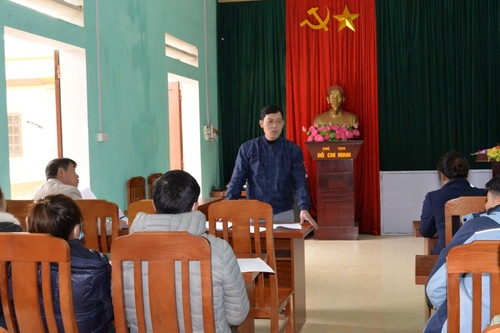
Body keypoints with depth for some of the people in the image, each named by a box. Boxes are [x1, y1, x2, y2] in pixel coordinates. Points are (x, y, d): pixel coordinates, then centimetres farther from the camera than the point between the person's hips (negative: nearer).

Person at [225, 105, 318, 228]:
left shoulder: (293, 150, 0)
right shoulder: (247, 149, 0)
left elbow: (300, 182, -6)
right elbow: (237, 180, -2)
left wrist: (304, 209, -22)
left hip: (283, 213, 0)